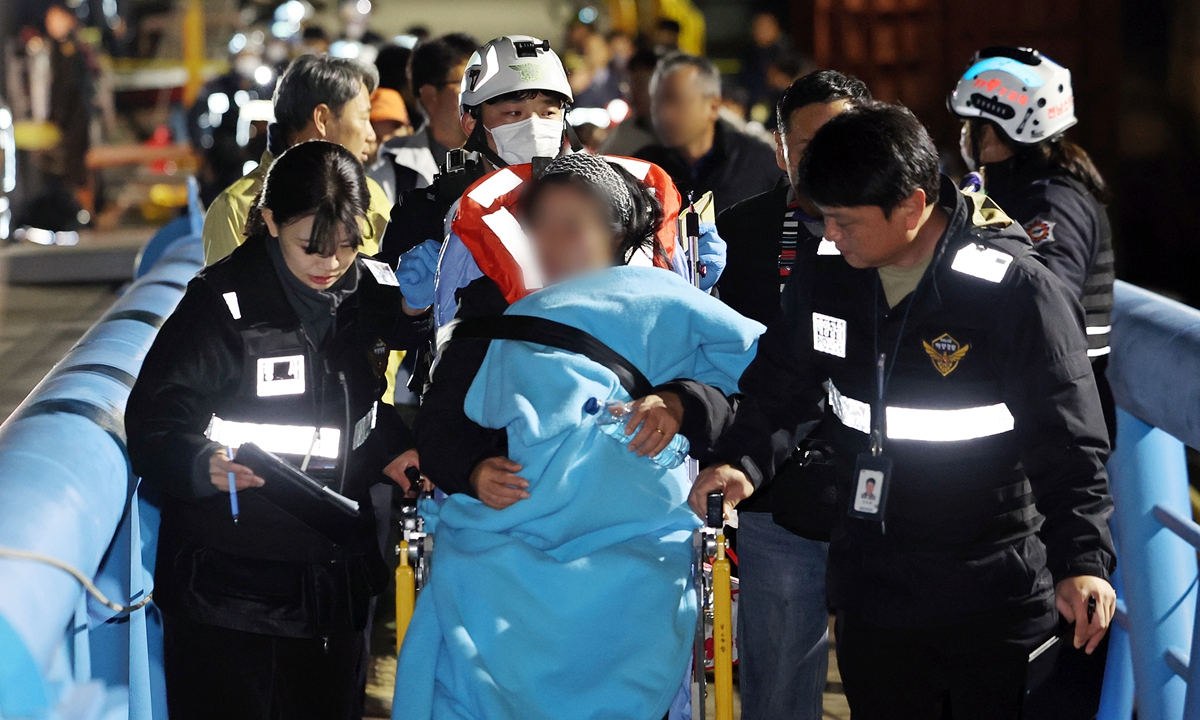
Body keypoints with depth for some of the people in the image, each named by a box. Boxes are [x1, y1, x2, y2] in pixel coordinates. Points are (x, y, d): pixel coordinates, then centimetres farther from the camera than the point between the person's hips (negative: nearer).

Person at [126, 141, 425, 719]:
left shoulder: (376, 294, 4)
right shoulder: (224, 303, -13)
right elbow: (152, 428, -14)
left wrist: (392, 453, -1)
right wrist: (205, 466, -33)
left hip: (337, 594, 5)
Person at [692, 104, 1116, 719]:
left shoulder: (1016, 290, -17)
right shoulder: (822, 270, -1)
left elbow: (1069, 443, -15)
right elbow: (779, 386, 10)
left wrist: (1082, 561, -26)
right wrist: (742, 461, -10)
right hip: (870, 594, 5)